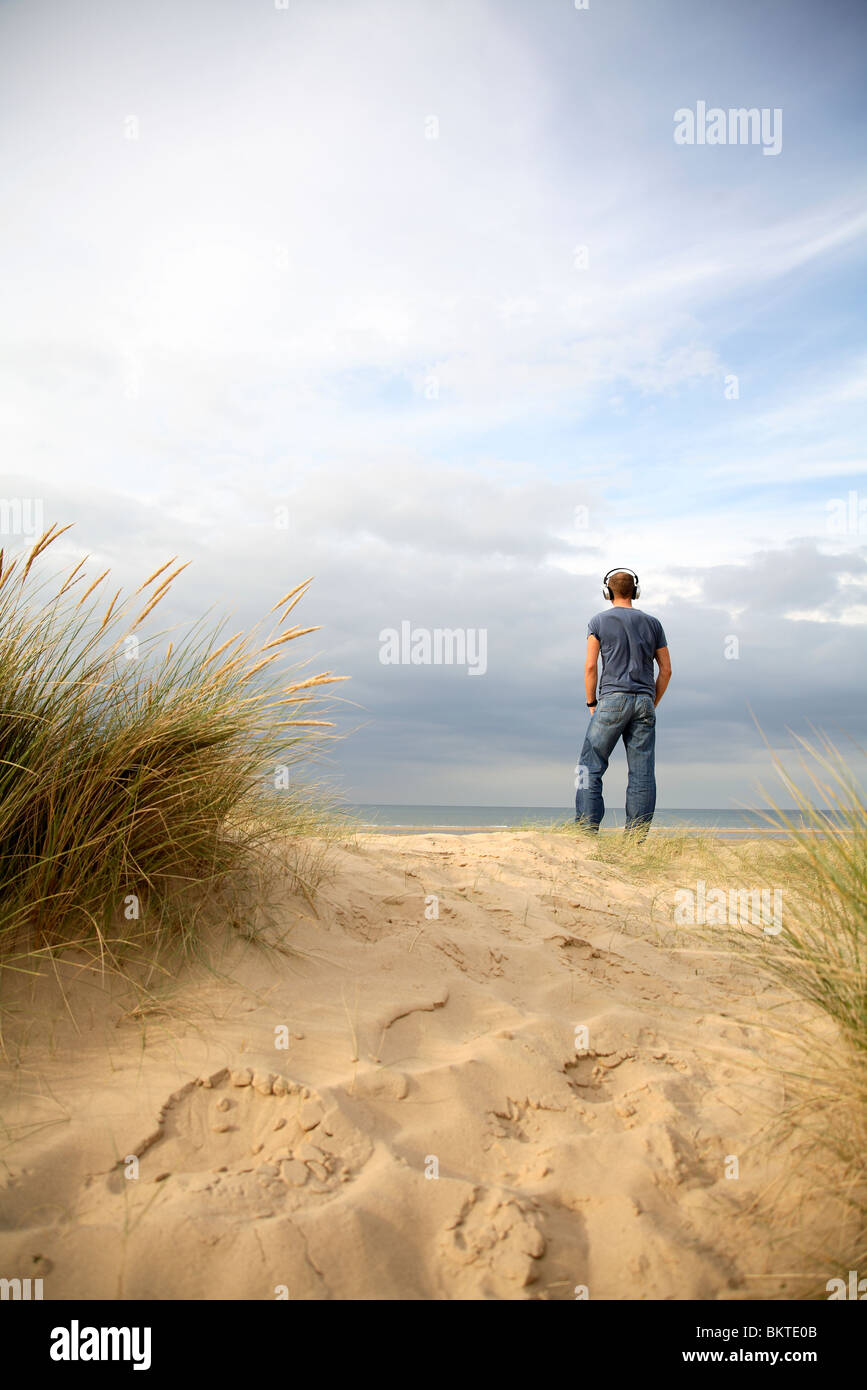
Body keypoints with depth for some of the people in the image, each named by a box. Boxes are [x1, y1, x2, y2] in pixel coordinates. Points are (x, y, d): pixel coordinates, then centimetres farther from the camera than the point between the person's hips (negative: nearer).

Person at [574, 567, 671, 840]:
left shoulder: (599, 621, 4)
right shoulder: (652, 623, 14)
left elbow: (590, 666, -3)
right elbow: (666, 669, 13)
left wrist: (592, 703, 7)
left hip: (613, 698, -3)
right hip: (644, 701, 4)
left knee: (590, 767, -1)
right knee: (642, 773, 2)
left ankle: (586, 830, -9)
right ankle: (637, 839, 1)